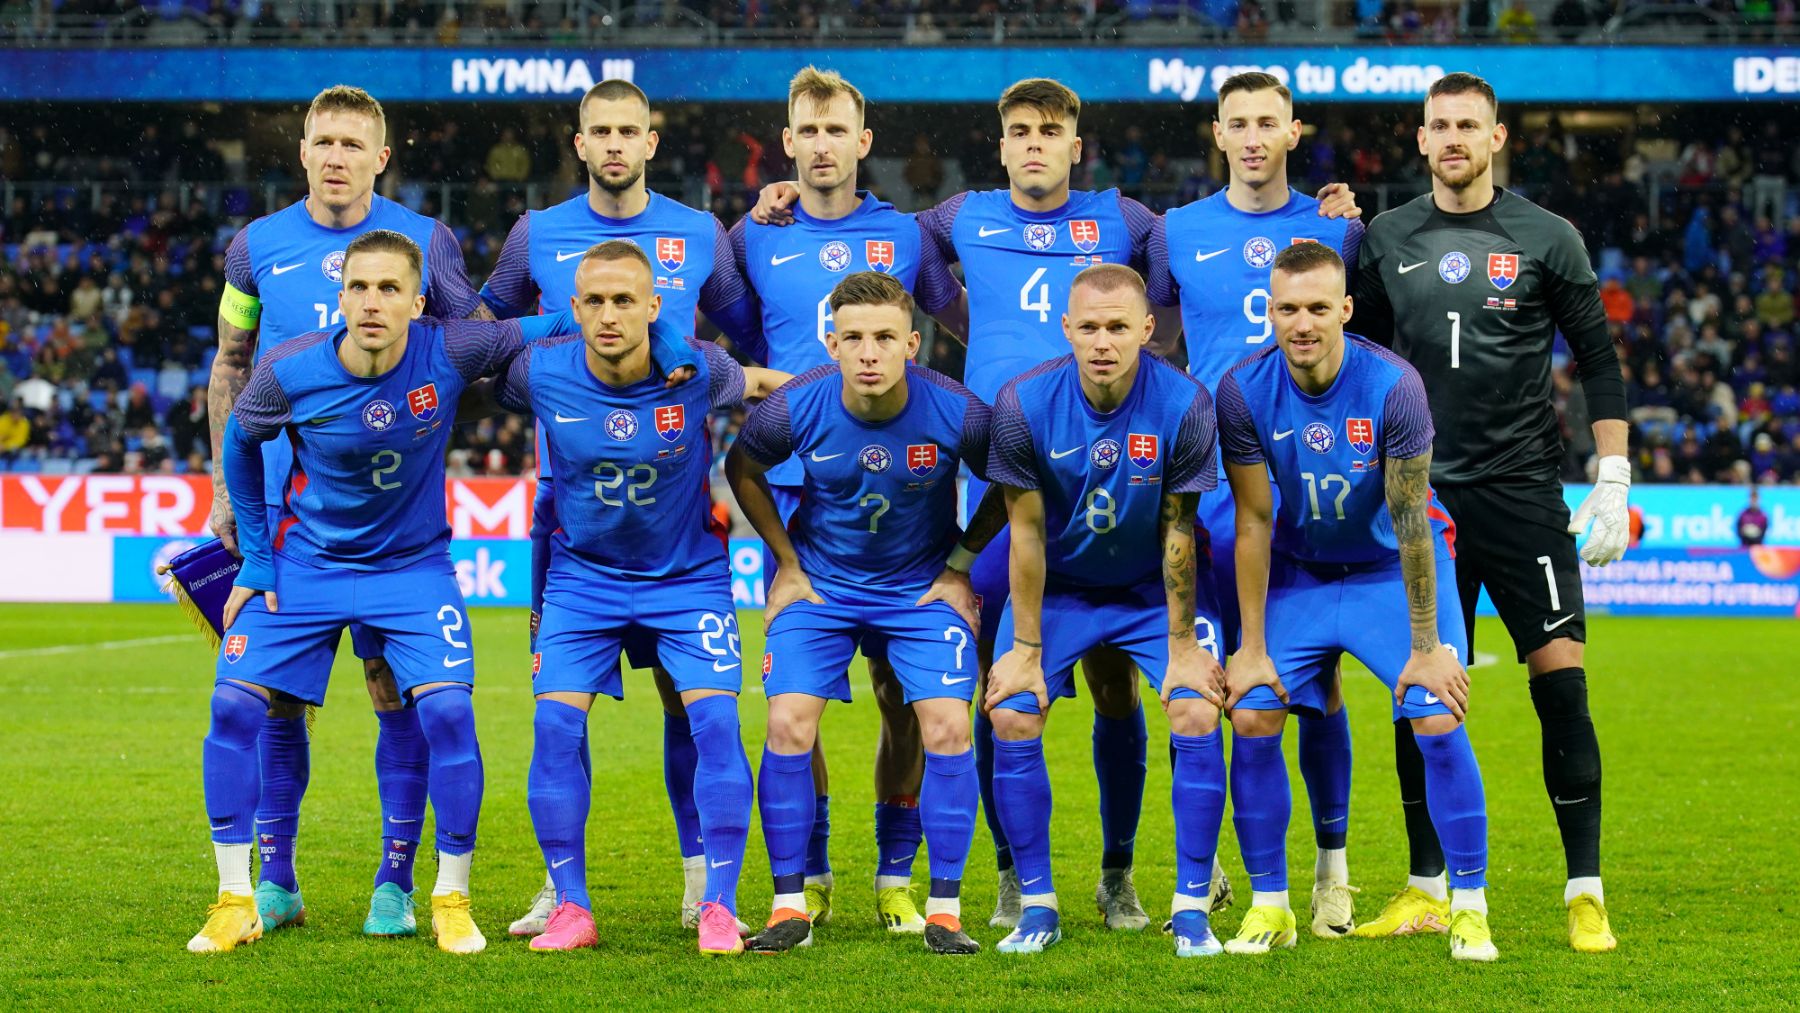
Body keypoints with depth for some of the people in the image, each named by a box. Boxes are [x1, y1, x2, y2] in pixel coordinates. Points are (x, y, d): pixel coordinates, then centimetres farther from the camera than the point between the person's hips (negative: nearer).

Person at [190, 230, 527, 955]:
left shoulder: (449, 352, -23)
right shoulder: (289, 372, -20)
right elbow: (241, 445, 1)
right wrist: (255, 560, 3)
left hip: (413, 565, -1)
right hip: (305, 562, 1)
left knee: (448, 711, -16)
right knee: (235, 705, -10)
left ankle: (452, 900, 2)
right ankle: (236, 902, 4)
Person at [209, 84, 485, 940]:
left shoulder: (425, 241, 1)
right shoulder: (257, 246, 6)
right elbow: (230, 366, 15)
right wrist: (225, 485, 11)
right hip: (285, 504, 2)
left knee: (397, 684, -3)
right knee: (275, 688, 2)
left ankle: (396, 881, 5)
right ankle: (274, 881, 12)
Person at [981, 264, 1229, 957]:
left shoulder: (1184, 405, -23)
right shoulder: (1024, 405, -21)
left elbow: (1178, 531, -15)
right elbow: (1027, 532, -13)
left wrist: (1182, 646, -11)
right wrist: (1025, 648, -10)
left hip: (1156, 588, -1)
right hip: (1059, 586, 1)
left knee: (1197, 716, -16)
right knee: (1012, 717, -13)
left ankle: (1192, 908, -4)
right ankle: (1038, 906, 0)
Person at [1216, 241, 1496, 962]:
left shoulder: (1393, 386, -25)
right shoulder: (1244, 391, -18)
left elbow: (1409, 520, -21)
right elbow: (1253, 522, -11)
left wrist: (1426, 648, -18)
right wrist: (1252, 648, -10)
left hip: (1395, 566, -2)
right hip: (1300, 570, 2)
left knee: (1439, 722, -15)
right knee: (1251, 716, -11)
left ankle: (1469, 907, -1)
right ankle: (1269, 906, 4)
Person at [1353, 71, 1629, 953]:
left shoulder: (1546, 240, 2)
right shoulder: (1387, 241, 7)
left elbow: (1598, 364, 4)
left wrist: (1612, 486, -1)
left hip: (1522, 491, -2)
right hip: (1421, 497, 2)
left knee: (1560, 681, -8)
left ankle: (1586, 895, -3)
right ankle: (1426, 890, 13)